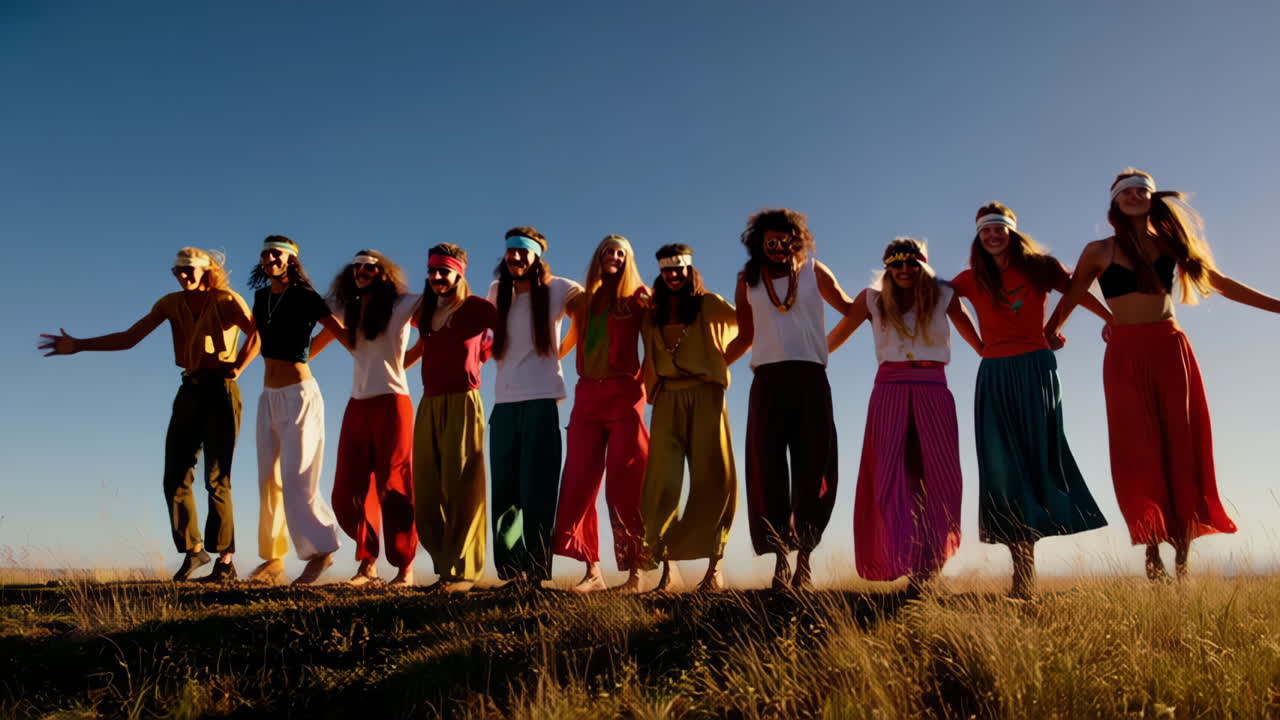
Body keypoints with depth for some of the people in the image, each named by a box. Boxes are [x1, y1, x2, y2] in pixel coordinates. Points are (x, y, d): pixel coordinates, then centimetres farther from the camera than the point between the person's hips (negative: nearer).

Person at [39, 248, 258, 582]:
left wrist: (236, 370, -13)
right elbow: (129, 338, 8)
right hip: (190, 391, 6)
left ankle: (226, 561, -3)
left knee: (216, 478, -8)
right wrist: (78, 345, 2)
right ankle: (193, 550, 19)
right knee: (175, 477, 4)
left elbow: (257, 335, -13)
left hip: (220, 391, -6)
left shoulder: (226, 300, -5)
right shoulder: (171, 303, 10)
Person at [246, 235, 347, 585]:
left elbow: (342, 334, -14)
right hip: (269, 397, 7)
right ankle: (273, 559, 13)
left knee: (296, 480, -8)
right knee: (268, 480, 7)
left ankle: (320, 551, 4)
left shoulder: (305, 298, -10)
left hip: (299, 395, -7)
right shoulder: (262, 296, 11)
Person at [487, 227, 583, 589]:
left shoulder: (557, 289, -1)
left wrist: (561, 351, 4)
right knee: (504, 489, 4)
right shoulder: (497, 292, 10)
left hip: (541, 399, -4)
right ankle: (510, 570, 10)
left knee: (536, 489, -5)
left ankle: (536, 570, -2)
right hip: (504, 401, 4)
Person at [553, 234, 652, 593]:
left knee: (624, 481, -7)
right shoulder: (584, 300, 17)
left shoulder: (636, 297, 6)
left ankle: (635, 571, -3)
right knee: (579, 481, -2)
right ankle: (593, 570, 4)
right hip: (587, 394, 4)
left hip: (623, 393, -4)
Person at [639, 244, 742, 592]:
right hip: (667, 401, 3)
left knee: (712, 478, -4)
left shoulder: (709, 304, 5)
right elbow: (650, 360, 19)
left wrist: (725, 359, 1)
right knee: (662, 481, -5)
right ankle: (665, 564, -1)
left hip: (704, 397, -2)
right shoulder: (652, 315, 14)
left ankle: (715, 563, 0)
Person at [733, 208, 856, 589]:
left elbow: (850, 308, 16)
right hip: (767, 381, 1)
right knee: (767, 468, -5)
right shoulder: (748, 281, 14)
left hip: (810, 379, -1)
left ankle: (804, 558, 4)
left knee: (812, 468, -2)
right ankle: (780, 559, -1)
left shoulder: (814, 272, 11)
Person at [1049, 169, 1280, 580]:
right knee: (1139, 453, -6)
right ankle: (1153, 558, -5)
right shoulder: (1099, 251, 6)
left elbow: (1220, 283, 15)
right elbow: (1070, 299, 12)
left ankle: (1182, 563, 0)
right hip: (1125, 354, -2)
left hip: (1170, 349, 2)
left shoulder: (1170, 241, 11)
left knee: (1181, 450, -3)